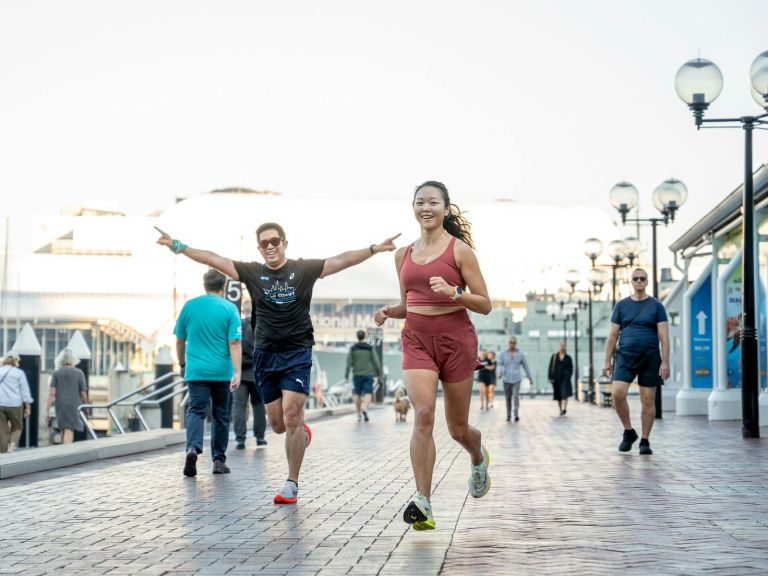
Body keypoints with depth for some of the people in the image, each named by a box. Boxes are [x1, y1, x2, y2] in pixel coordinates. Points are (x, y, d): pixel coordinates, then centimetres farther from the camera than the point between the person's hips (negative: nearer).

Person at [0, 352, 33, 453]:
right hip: (14, 404, -2)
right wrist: (28, 406, 2)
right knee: (16, 427, 13)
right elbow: (25, 391, -1)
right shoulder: (19, 373, 1)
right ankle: (12, 446, -10)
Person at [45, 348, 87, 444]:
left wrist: (47, 410, -3)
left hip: (60, 406, 2)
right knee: (69, 430, -6)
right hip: (74, 406, -2)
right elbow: (83, 393, -1)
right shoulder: (79, 373, -3)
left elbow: (52, 393, -4)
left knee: (63, 429, 17)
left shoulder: (56, 373, 1)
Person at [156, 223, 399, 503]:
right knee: (277, 424, 6)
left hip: (297, 353, -3)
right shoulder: (252, 272, 4)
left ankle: (292, 484, -2)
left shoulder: (303, 269, -1)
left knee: (291, 417, -12)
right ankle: (302, 431, 42)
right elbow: (213, 259, 1)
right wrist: (178, 246, -5)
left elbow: (341, 260, -9)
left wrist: (374, 249, -20)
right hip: (265, 354, 3)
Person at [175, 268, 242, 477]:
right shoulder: (230, 309, -3)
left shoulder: (189, 306, 4)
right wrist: (237, 372, -13)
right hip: (222, 372, -1)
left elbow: (180, 340, 11)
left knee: (196, 411, -2)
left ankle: (193, 447, -28)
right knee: (221, 415, 11)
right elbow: (235, 343, -10)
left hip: (196, 371, 1)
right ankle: (218, 460, 16)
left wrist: (182, 364, 24)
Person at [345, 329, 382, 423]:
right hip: (368, 374, -1)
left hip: (357, 374, 1)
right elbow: (376, 361, -1)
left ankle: (358, 415, 16)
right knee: (368, 393, -4)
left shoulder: (353, 349, 0)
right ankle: (365, 408, -32)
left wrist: (346, 376, -2)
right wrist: (379, 373, 10)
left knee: (357, 394, 14)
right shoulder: (370, 348, 0)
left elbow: (349, 363, -5)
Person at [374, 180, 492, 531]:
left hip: (455, 338, -2)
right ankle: (422, 503, -19)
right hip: (416, 340, 3)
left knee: (458, 429, 9)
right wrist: (388, 312, 0)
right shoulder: (404, 255, 10)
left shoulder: (459, 249, -4)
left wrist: (453, 292, -21)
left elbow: (485, 305, -5)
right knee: (423, 413, -19)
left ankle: (479, 458, 46)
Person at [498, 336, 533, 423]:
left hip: (516, 379, -1)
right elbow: (500, 364, -2)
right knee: (508, 398, 8)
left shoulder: (520, 354, 3)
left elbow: (525, 366, 10)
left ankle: (516, 415, -22)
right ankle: (508, 416, 21)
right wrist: (500, 372, -23)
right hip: (506, 379, 1)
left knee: (516, 395, -19)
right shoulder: (503, 354, 3)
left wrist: (530, 377, 15)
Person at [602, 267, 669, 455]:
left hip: (650, 357, -1)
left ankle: (645, 441, 12)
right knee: (617, 393, -17)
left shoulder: (656, 306, 5)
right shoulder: (622, 305, 10)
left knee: (648, 401, 0)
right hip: (625, 356, 1)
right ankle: (628, 431, 2)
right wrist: (607, 361, 4)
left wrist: (665, 362, -9)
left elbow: (664, 336, 0)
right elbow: (612, 335, 10)